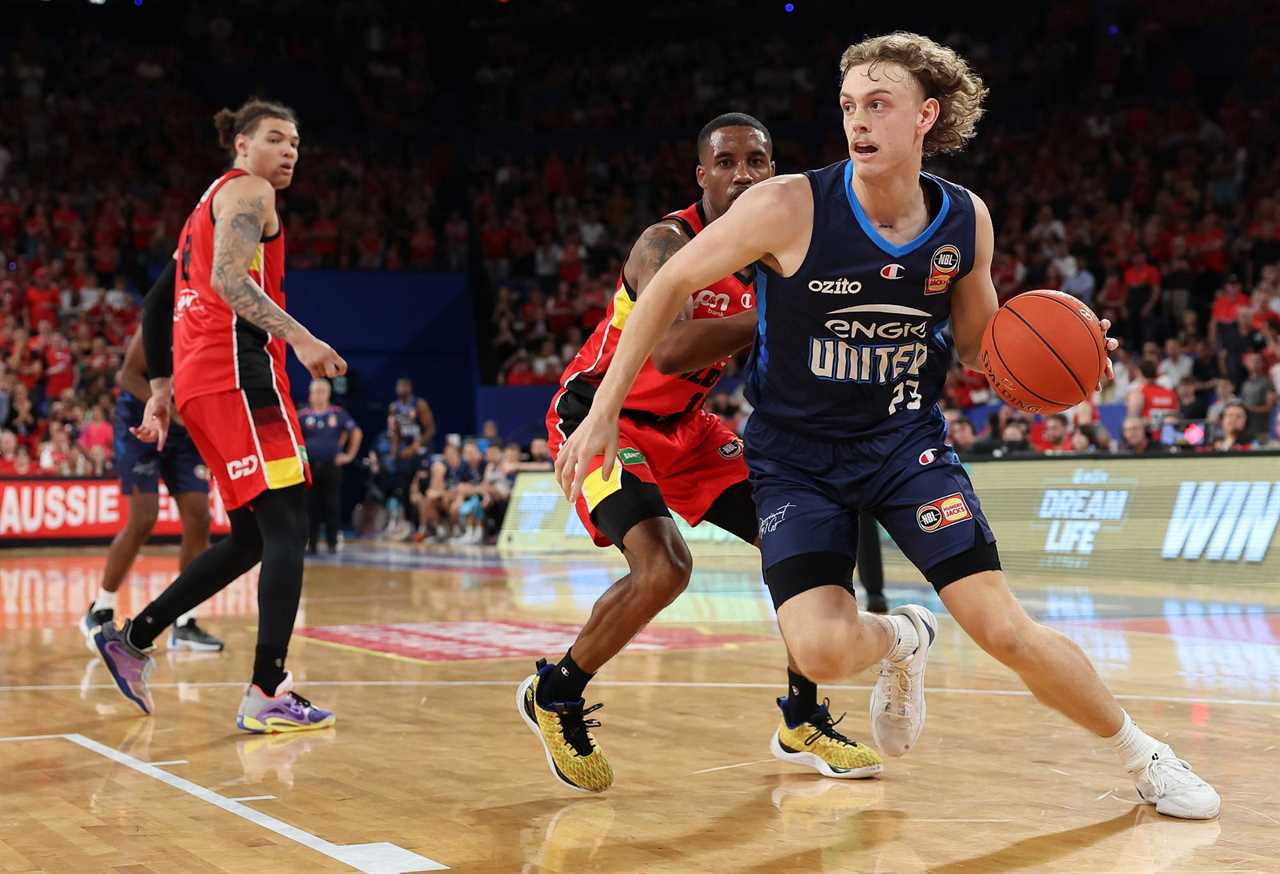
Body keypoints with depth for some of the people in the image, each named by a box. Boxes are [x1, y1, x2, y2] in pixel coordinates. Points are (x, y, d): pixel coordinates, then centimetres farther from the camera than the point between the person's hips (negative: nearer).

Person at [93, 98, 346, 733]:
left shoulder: (210, 205, 28)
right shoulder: (247, 192, 0)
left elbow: (161, 309, 27)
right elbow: (228, 279, -18)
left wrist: (161, 391, 25)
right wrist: (299, 337, -27)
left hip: (201, 382, 10)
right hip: (239, 372, -10)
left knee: (251, 539, 14)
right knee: (287, 525, -14)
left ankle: (131, 639, 19)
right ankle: (268, 692, -21)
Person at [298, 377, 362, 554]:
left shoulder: (338, 413, 3)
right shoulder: (303, 415, 2)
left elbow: (356, 433, 8)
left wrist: (350, 455, 4)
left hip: (332, 465, 0)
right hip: (310, 465, 0)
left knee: (332, 506, 1)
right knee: (311, 506, 2)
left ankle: (332, 543, 9)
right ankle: (311, 543, 10)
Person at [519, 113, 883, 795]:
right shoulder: (668, 244, -24)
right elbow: (671, 352, -41)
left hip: (683, 427, 8)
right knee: (663, 567, -28)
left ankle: (802, 723, 18)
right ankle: (555, 694, -2)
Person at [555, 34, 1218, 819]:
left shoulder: (966, 219, -7)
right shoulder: (792, 208, -19)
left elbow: (980, 348, 9)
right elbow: (671, 287, -9)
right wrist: (604, 413, -11)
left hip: (907, 438, 2)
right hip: (796, 455, -2)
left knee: (1006, 628, -9)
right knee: (823, 651, -22)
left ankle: (1146, 758, 16)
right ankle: (903, 642, 17)